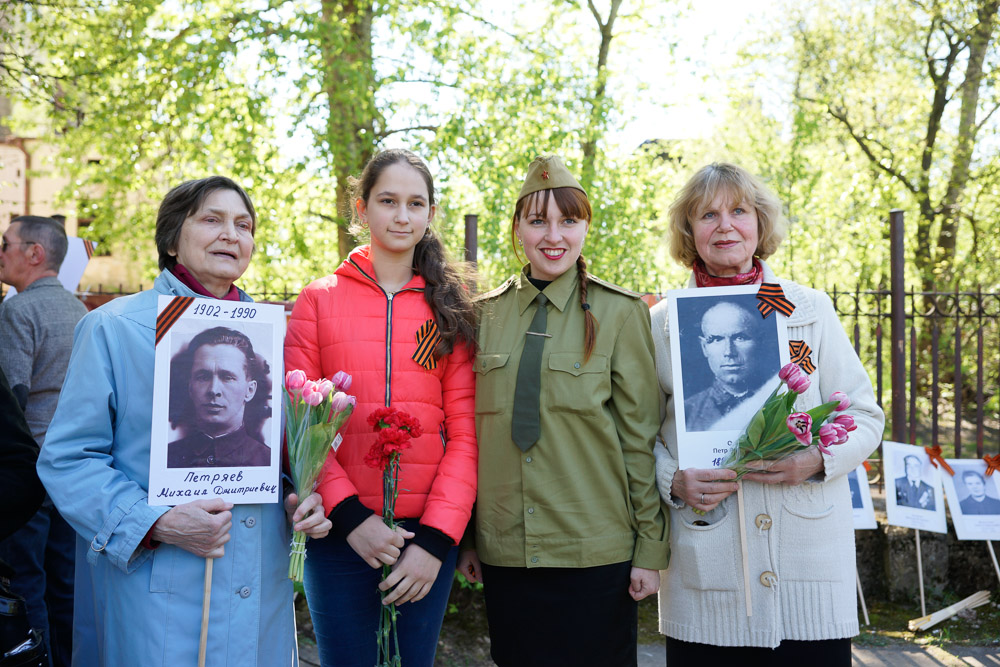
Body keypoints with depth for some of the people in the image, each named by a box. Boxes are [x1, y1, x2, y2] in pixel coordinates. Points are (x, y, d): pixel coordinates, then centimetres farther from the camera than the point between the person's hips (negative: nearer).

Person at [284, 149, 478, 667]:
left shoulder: (451, 308, 6)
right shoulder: (319, 300, 5)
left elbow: (466, 433, 0)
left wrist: (436, 538, -10)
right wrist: (350, 515, -13)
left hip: (428, 533, 1)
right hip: (342, 534, -1)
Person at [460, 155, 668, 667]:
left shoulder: (621, 312, -2)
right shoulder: (487, 314, 7)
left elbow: (642, 436, -3)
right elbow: (470, 432, 10)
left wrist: (651, 548, -6)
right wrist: (466, 536, 9)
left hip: (596, 553, -3)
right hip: (504, 553, 3)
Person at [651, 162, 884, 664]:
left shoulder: (811, 310, 6)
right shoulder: (662, 323, 5)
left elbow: (865, 415, 6)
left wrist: (817, 459, -13)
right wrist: (673, 481, -11)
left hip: (810, 554, 1)